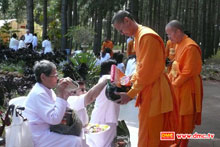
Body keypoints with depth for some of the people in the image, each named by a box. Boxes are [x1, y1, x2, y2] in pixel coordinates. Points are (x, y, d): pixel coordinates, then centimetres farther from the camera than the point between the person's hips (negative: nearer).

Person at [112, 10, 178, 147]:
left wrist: (130, 94, -16)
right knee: (147, 133, 18)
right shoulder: (139, 36, 12)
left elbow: (146, 71, -22)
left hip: (154, 91, -10)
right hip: (148, 89, 10)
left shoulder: (147, 36, -20)